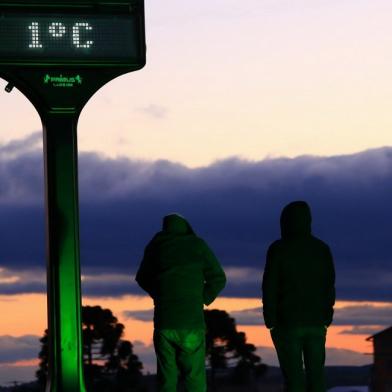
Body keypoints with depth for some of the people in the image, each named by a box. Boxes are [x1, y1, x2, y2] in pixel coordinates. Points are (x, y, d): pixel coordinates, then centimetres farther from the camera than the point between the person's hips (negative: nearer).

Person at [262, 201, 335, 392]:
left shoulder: (278, 249, -7)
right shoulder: (322, 249, 4)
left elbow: (269, 287, -8)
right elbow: (329, 287, 7)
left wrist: (270, 322, -1)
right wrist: (326, 320, 13)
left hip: (287, 322, -3)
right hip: (316, 323, 3)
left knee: (294, 376, -3)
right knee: (316, 375, 7)